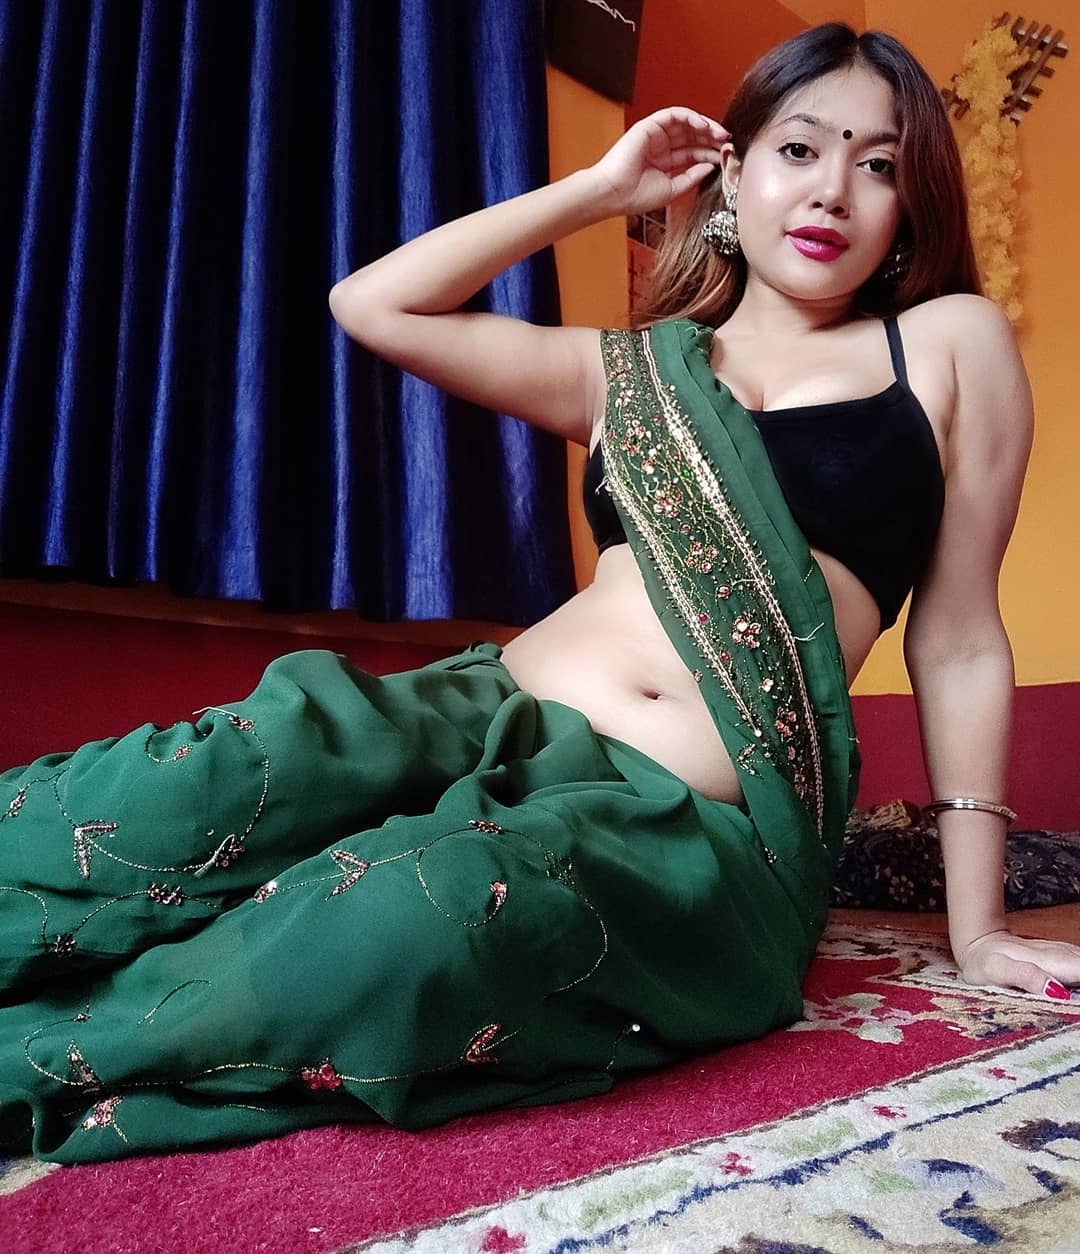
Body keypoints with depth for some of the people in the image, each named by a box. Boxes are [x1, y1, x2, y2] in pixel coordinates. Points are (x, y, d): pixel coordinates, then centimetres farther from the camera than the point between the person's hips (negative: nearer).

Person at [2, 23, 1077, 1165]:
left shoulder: (953, 343, 10)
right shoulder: (631, 368, 16)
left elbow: (959, 641, 9)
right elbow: (372, 306, 12)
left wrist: (976, 927, 9)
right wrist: (600, 189, 14)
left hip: (704, 825, -2)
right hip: (499, 716, 3)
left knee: (434, 912, -35)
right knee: (219, 786, -30)